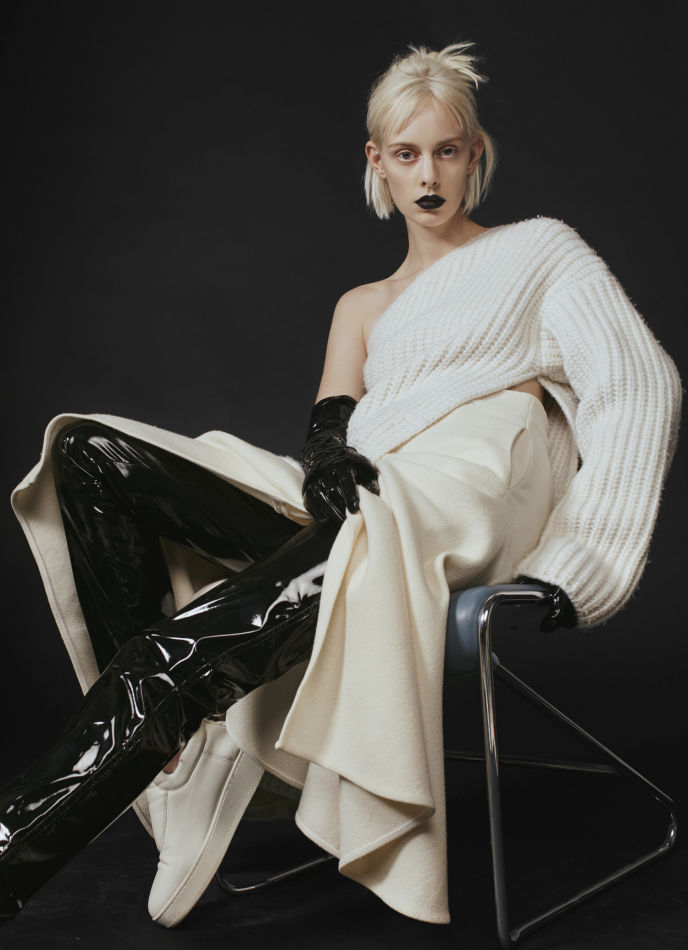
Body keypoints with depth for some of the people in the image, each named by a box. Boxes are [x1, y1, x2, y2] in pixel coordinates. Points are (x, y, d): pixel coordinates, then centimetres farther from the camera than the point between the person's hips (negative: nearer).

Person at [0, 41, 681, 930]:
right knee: (92, 456, -15)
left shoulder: (539, 248, 18)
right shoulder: (364, 305, 31)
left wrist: (577, 561, -11)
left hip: (470, 498, -6)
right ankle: (165, 746, -24)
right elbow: (332, 415, 13)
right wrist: (325, 455, -15)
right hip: (358, 500, 6)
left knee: (184, 652, -30)